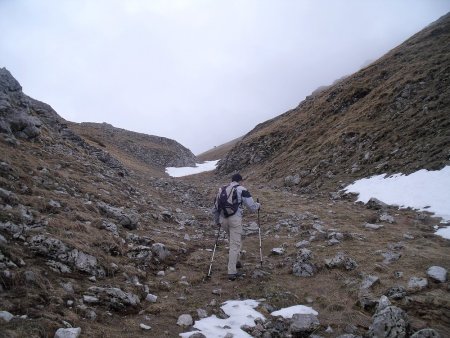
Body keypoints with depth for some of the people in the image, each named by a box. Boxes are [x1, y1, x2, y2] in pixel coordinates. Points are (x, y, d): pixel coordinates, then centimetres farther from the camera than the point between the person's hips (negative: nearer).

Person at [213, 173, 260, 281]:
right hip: (235, 219, -6)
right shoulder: (242, 190, 1)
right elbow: (252, 207, -1)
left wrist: (217, 221, 31)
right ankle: (232, 272, -3)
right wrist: (258, 205, 21)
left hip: (223, 219, 6)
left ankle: (235, 261, 36)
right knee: (235, 244, -1)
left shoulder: (222, 190, 17)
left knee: (233, 240, 27)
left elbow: (215, 207, 20)